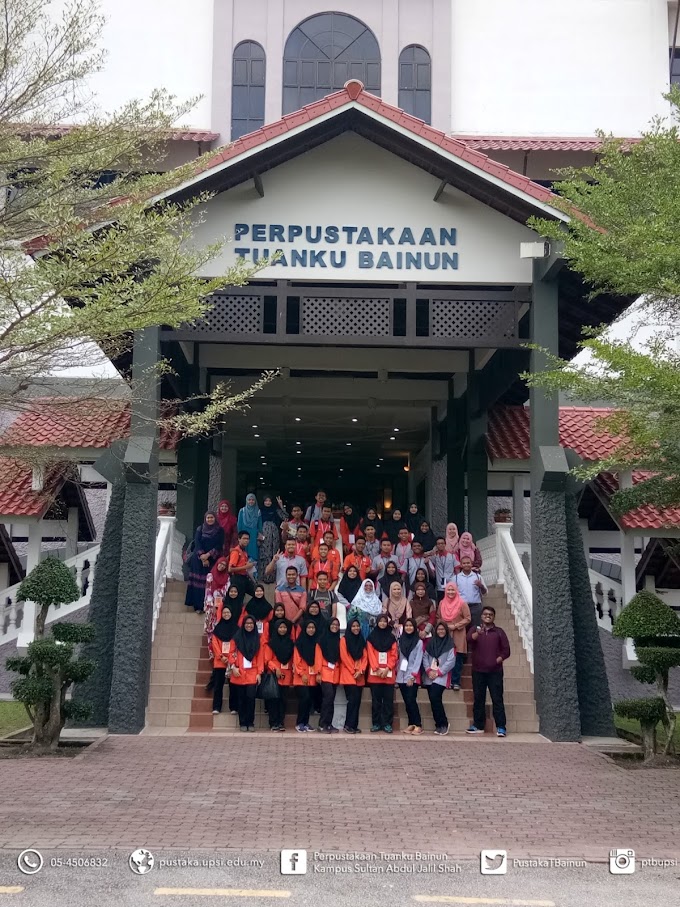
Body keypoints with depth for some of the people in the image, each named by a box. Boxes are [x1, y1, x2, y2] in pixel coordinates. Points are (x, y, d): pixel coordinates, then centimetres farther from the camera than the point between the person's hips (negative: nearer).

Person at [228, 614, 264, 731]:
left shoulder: (258, 638, 8)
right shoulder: (237, 637, 5)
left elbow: (261, 657, 5)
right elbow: (231, 653, 3)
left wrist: (259, 673, -2)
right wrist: (233, 667, -10)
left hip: (252, 673, 0)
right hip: (239, 673, 0)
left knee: (251, 697, -10)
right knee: (241, 698, 3)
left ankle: (250, 723, 0)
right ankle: (242, 723, 11)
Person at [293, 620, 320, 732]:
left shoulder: (316, 643, 9)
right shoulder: (299, 642, -3)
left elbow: (318, 659, 7)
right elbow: (296, 660, -6)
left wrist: (318, 673, -4)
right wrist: (302, 674, -11)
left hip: (312, 676, 4)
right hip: (301, 676, -4)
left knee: (309, 699, 5)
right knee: (304, 697, -14)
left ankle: (306, 722, 14)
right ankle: (299, 723, -5)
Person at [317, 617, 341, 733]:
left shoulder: (339, 640, 11)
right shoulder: (323, 639, -1)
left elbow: (341, 657, 13)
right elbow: (319, 656, -4)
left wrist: (341, 673, 6)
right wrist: (318, 673, -10)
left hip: (335, 673, 5)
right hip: (325, 672, -5)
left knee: (331, 698, 6)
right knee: (329, 696, -16)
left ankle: (328, 723, 10)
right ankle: (323, 723, -10)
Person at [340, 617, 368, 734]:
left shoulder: (362, 641, 14)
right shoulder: (344, 640, -2)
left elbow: (365, 657, 8)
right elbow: (344, 657, -8)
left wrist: (361, 671, -7)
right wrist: (353, 672, -10)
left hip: (360, 676, 5)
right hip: (348, 675, -5)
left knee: (357, 700, 2)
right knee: (353, 699, -14)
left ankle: (354, 725, 7)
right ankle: (349, 725, -9)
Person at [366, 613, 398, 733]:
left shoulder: (391, 637, 8)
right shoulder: (371, 636, 5)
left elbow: (394, 655, 3)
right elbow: (370, 654, -1)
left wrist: (387, 669, -10)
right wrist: (377, 669, -12)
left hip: (388, 673, 1)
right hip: (375, 673, -1)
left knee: (388, 699, 0)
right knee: (376, 699, 2)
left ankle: (387, 724, 3)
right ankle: (376, 723, 6)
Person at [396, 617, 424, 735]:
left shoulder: (418, 642, -1)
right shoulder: (401, 641, 12)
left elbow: (418, 660, -7)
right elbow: (398, 657, 12)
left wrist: (412, 676, -13)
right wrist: (396, 671, 2)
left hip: (412, 677, -4)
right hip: (401, 676, 4)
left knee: (411, 700, -11)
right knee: (406, 701, 4)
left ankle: (418, 725, -8)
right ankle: (411, 724, 10)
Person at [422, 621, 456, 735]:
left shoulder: (450, 644, 0)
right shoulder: (430, 642, 13)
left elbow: (451, 661, -7)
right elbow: (425, 657, 7)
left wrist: (438, 672, -12)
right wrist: (428, 670, -8)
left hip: (441, 676, -4)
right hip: (429, 676, 4)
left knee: (435, 698, -17)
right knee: (433, 700, 1)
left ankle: (442, 724, -4)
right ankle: (439, 724, 11)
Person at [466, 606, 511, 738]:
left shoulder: (499, 632, 9)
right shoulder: (474, 629, 9)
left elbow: (506, 650, 7)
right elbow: (469, 639, -15)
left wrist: (498, 659, -11)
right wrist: (477, 633, -35)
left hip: (495, 671, -1)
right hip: (478, 671, 1)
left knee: (497, 699, -5)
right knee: (478, 699, 6)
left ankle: (501, 727, -6)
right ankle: (478, 725, 15)